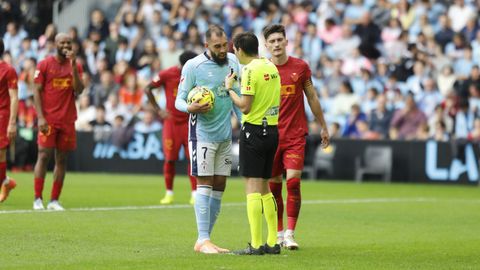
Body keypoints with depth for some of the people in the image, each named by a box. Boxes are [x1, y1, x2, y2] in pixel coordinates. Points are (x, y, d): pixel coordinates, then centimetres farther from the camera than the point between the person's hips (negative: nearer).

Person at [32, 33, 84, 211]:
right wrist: (40, 117, -12)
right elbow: (37, 91, -3)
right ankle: (37, 199, -4)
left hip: (67, 120, 3)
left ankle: (54, 200, 7)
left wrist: (73, 65, -11)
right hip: (48, 120, -3)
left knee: (61, 159, 3)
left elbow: (78, 90, -4)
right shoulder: (44, 65, 0)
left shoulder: (75, 66, 9)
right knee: (44, 156, -8)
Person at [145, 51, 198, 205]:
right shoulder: (167, 75, -9)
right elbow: (148, 89, -2)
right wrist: (158, 110, -9)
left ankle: (195, 194, 0)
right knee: (170, 158, -2)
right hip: (171, 121, -1)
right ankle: (169, 194, 11)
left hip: (189, 121, 1)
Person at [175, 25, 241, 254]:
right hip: (202, 134, -6)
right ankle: (203, 240, -8)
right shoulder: (193, 66, -9)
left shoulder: (232, 61, 7)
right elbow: (179, 100, -6)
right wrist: (190, 108, -27)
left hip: (225, 135, 6)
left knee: (219, 187, 6)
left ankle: (205, 239, 12)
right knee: (204, 185, -9)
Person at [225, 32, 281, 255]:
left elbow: (245, 107, -17)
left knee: (253, 187, -7)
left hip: (254, 130, -8)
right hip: (272, 129, 8)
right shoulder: (271, 67, 12)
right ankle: (272, 242, 14)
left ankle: (256, 245, -10)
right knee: (264, 187, 15)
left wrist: (229, 88, -2)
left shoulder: (250, 70, -13)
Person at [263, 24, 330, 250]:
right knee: (274, 186, 5)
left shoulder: (300, 67, 2)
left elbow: (312, 98, 11)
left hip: (296, 135, -1)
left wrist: (323, 127, 15)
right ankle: (279, 233, 18)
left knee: (293, 182, -12)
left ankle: (290, 234, -11)